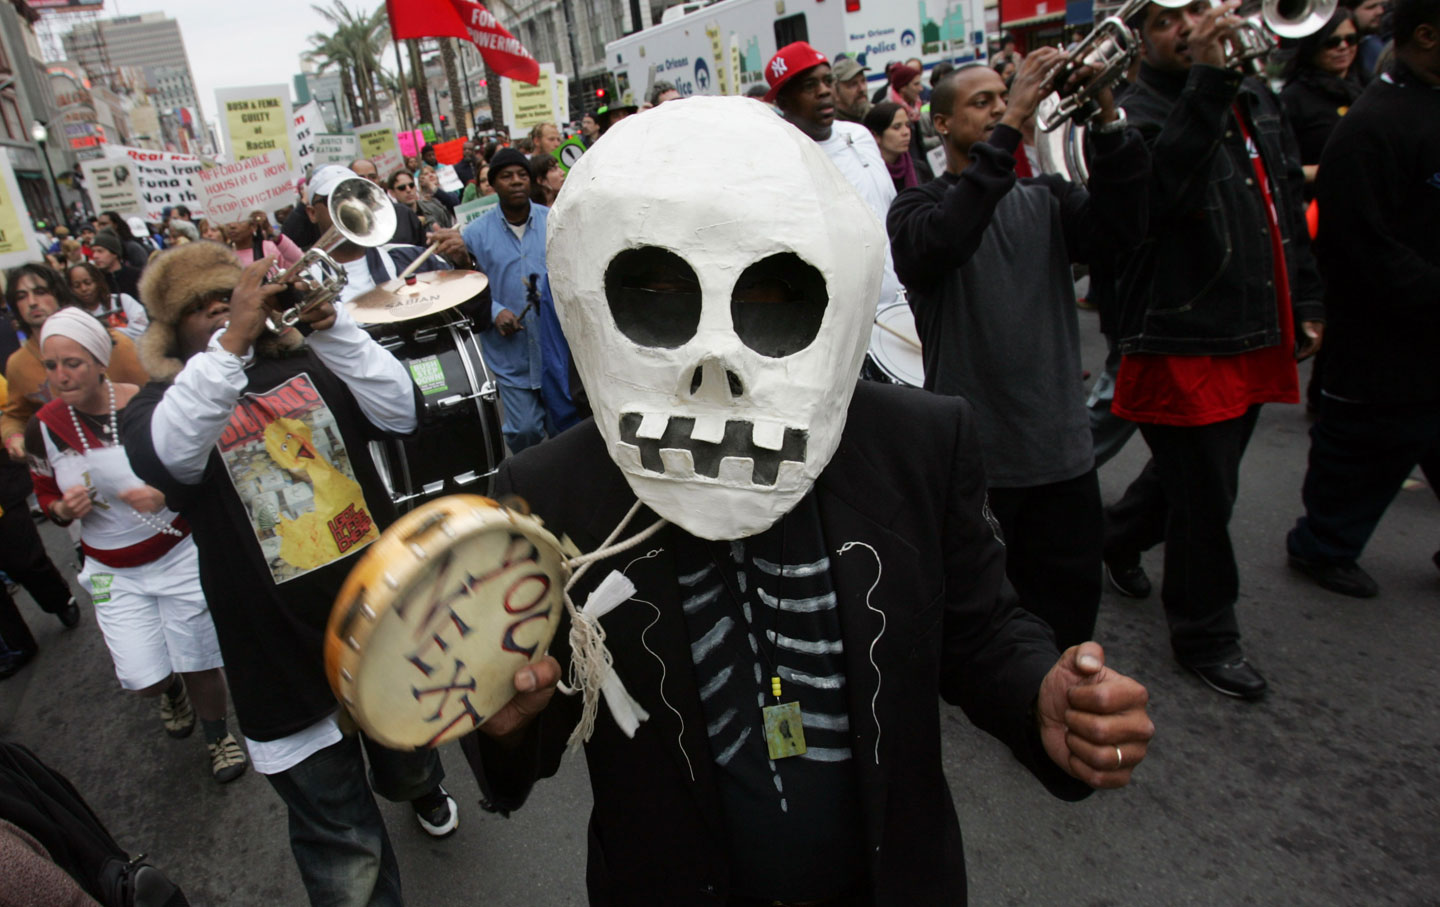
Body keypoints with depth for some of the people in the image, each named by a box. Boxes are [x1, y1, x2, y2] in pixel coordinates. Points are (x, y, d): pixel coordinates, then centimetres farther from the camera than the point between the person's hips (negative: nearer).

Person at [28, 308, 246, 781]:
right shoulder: (43, 428, -6)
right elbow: (46, 499, 9)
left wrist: (166, 494, -24)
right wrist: (65, 509, -15)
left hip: (179, 554, -2)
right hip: (114, 573, 3)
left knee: (198, 666, 5)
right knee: (145, 679, -1)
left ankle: (218, 734, 36)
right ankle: (173, 691, 39)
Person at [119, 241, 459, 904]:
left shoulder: (306, 365, 6)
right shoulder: (161, 402, -1)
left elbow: (398, 413, -9)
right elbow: (169, 455, -25)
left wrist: (332, 326, -17)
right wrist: (232, 343, -33)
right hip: (286, 653, -3)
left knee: (410, 763, 31)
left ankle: (421, 790, 63)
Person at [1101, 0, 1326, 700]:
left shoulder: (1257, 101, 14)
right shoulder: (1135, 112, -10)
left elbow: (1292, 213, 21)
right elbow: (1158, 188, -33)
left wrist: (1306, 304, 20)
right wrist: (1206, 79, -33)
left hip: (1256, 339, 8)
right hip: (1183, 343, -8)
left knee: (1193, 473, 22)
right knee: (1204, 496, 2)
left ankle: (1119, 538, 48)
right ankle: (1206, 637, 22)